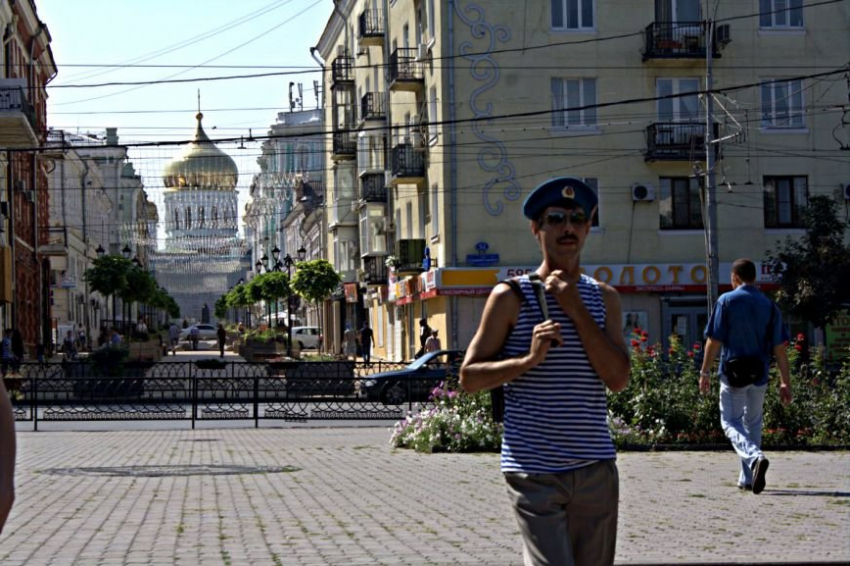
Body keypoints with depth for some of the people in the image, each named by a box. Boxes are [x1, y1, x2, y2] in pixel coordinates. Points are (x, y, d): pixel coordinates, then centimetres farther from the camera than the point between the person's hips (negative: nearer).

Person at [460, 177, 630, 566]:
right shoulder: (511, 298, 0)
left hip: (596, 469, 4)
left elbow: (618, 379, -3)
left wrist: (576, 310, -9)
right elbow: (469, 377, -1)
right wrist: (528, 360, -17)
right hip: (534, 472, -4)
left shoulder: (604, 298, 10)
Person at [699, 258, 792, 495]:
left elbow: (714, 341, -8)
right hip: (759, 375, 4)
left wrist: (705, 372, 1)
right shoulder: (769, 305, 4)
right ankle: (748, 478, 20)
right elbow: (779, 348, 1)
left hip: (733, 374, -3)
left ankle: (755, 457, -27)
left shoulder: (726, 301, -5)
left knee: (731, 423, 2)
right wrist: (785, 382, 4)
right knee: (753, 424, 17)